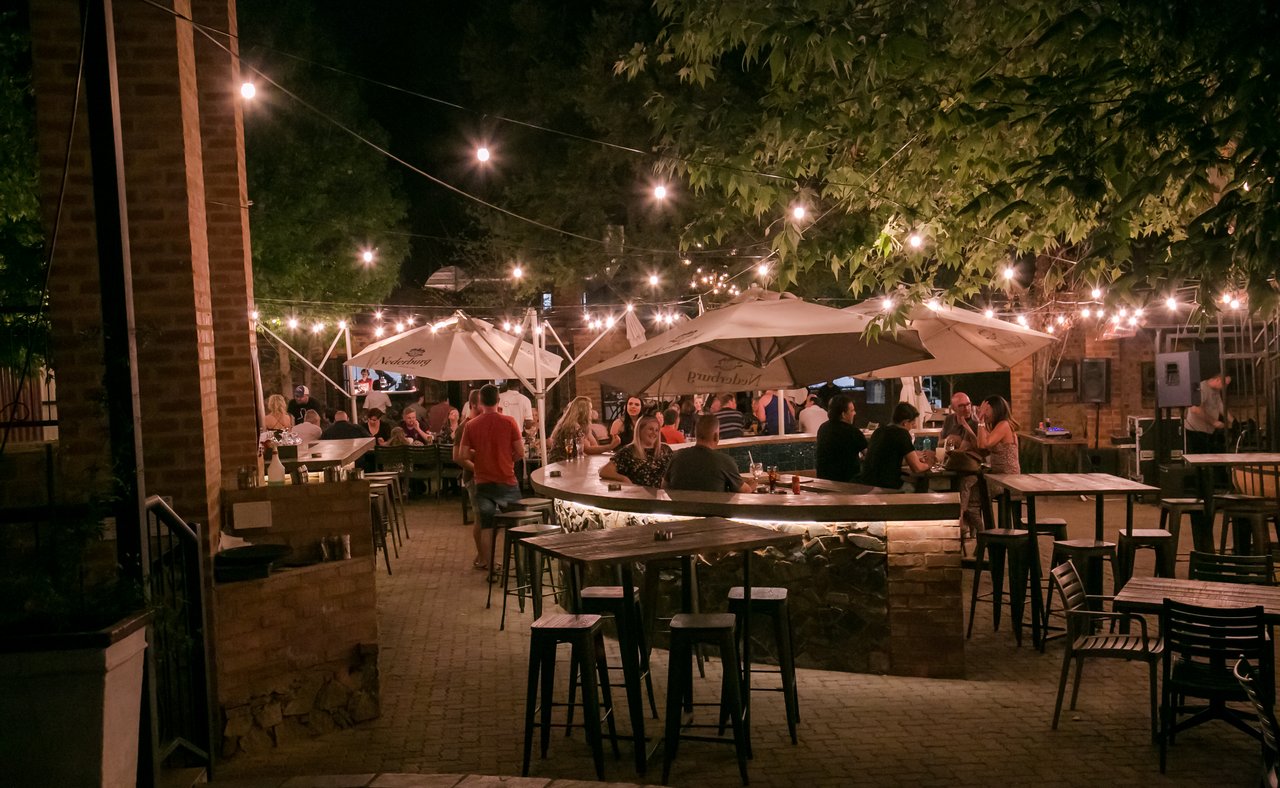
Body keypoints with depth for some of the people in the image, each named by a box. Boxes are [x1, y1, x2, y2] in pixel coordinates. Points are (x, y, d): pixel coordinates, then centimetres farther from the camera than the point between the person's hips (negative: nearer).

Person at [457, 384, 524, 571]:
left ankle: (484, 561, 14)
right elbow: (520, 453, -6)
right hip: (507, 481, -1)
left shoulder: (470, 425, -4)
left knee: (486, 525, 11)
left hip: (483, 482, 1)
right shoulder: (509, 422, -8)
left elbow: (463, 457, -3)